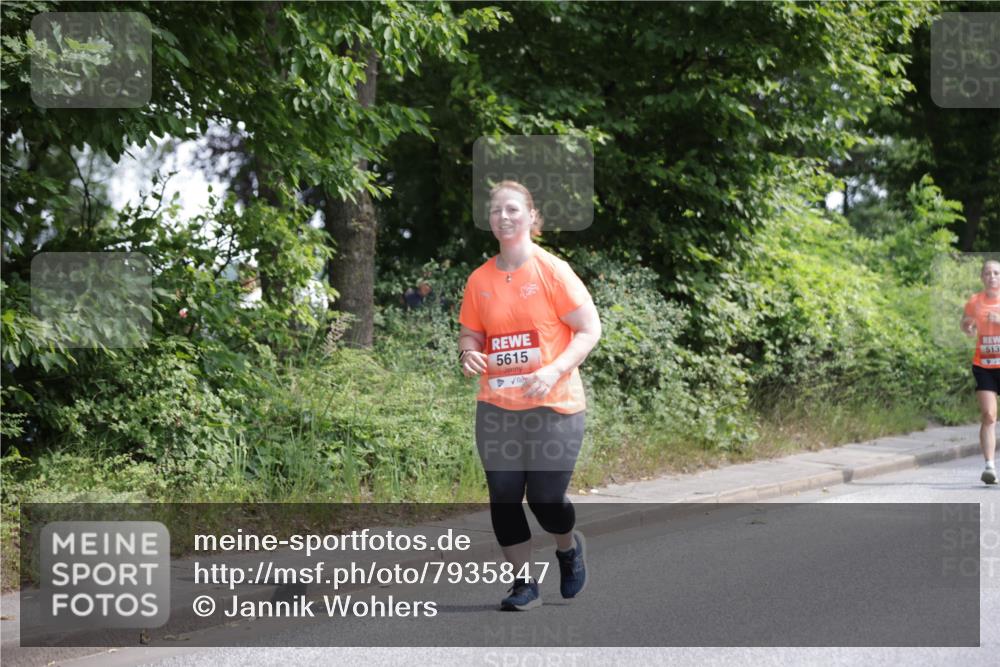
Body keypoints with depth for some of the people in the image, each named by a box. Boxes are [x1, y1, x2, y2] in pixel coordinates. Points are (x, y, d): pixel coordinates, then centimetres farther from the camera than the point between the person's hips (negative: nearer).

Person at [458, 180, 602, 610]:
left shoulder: (552, 270, -6)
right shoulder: (480, 280, 6)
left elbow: (589, 329, -6)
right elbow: (471, 333, 17)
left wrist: (554, 370, -20)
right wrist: (468, 353, -7)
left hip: (554, 406, -4)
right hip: (496, 408, 4)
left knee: (546, 500, -4)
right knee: (503, 497, 0)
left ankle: (569, 547, 30)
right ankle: (524, 583, 14)